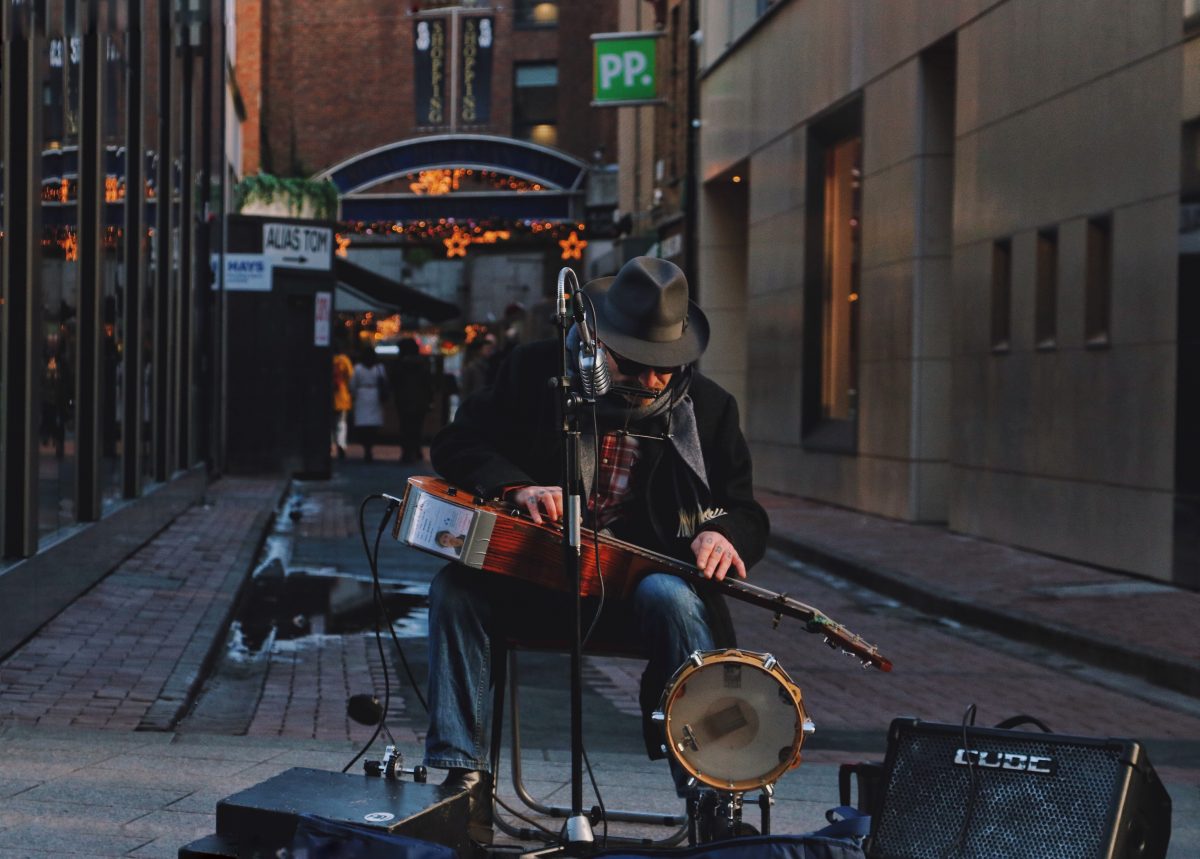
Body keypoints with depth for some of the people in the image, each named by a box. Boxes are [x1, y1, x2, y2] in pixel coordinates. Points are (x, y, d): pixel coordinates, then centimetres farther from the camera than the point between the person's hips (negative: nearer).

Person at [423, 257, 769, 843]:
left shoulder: (707, 408, 1)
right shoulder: (537, 371, 0)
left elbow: (747, 515, 4)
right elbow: (456, 444, 2)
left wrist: (724, 534, -22)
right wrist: (517, 488, -18)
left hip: (641, 580, -1)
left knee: (673, 599, -36)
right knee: (457, 587, -28)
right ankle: (464, 777, -23)